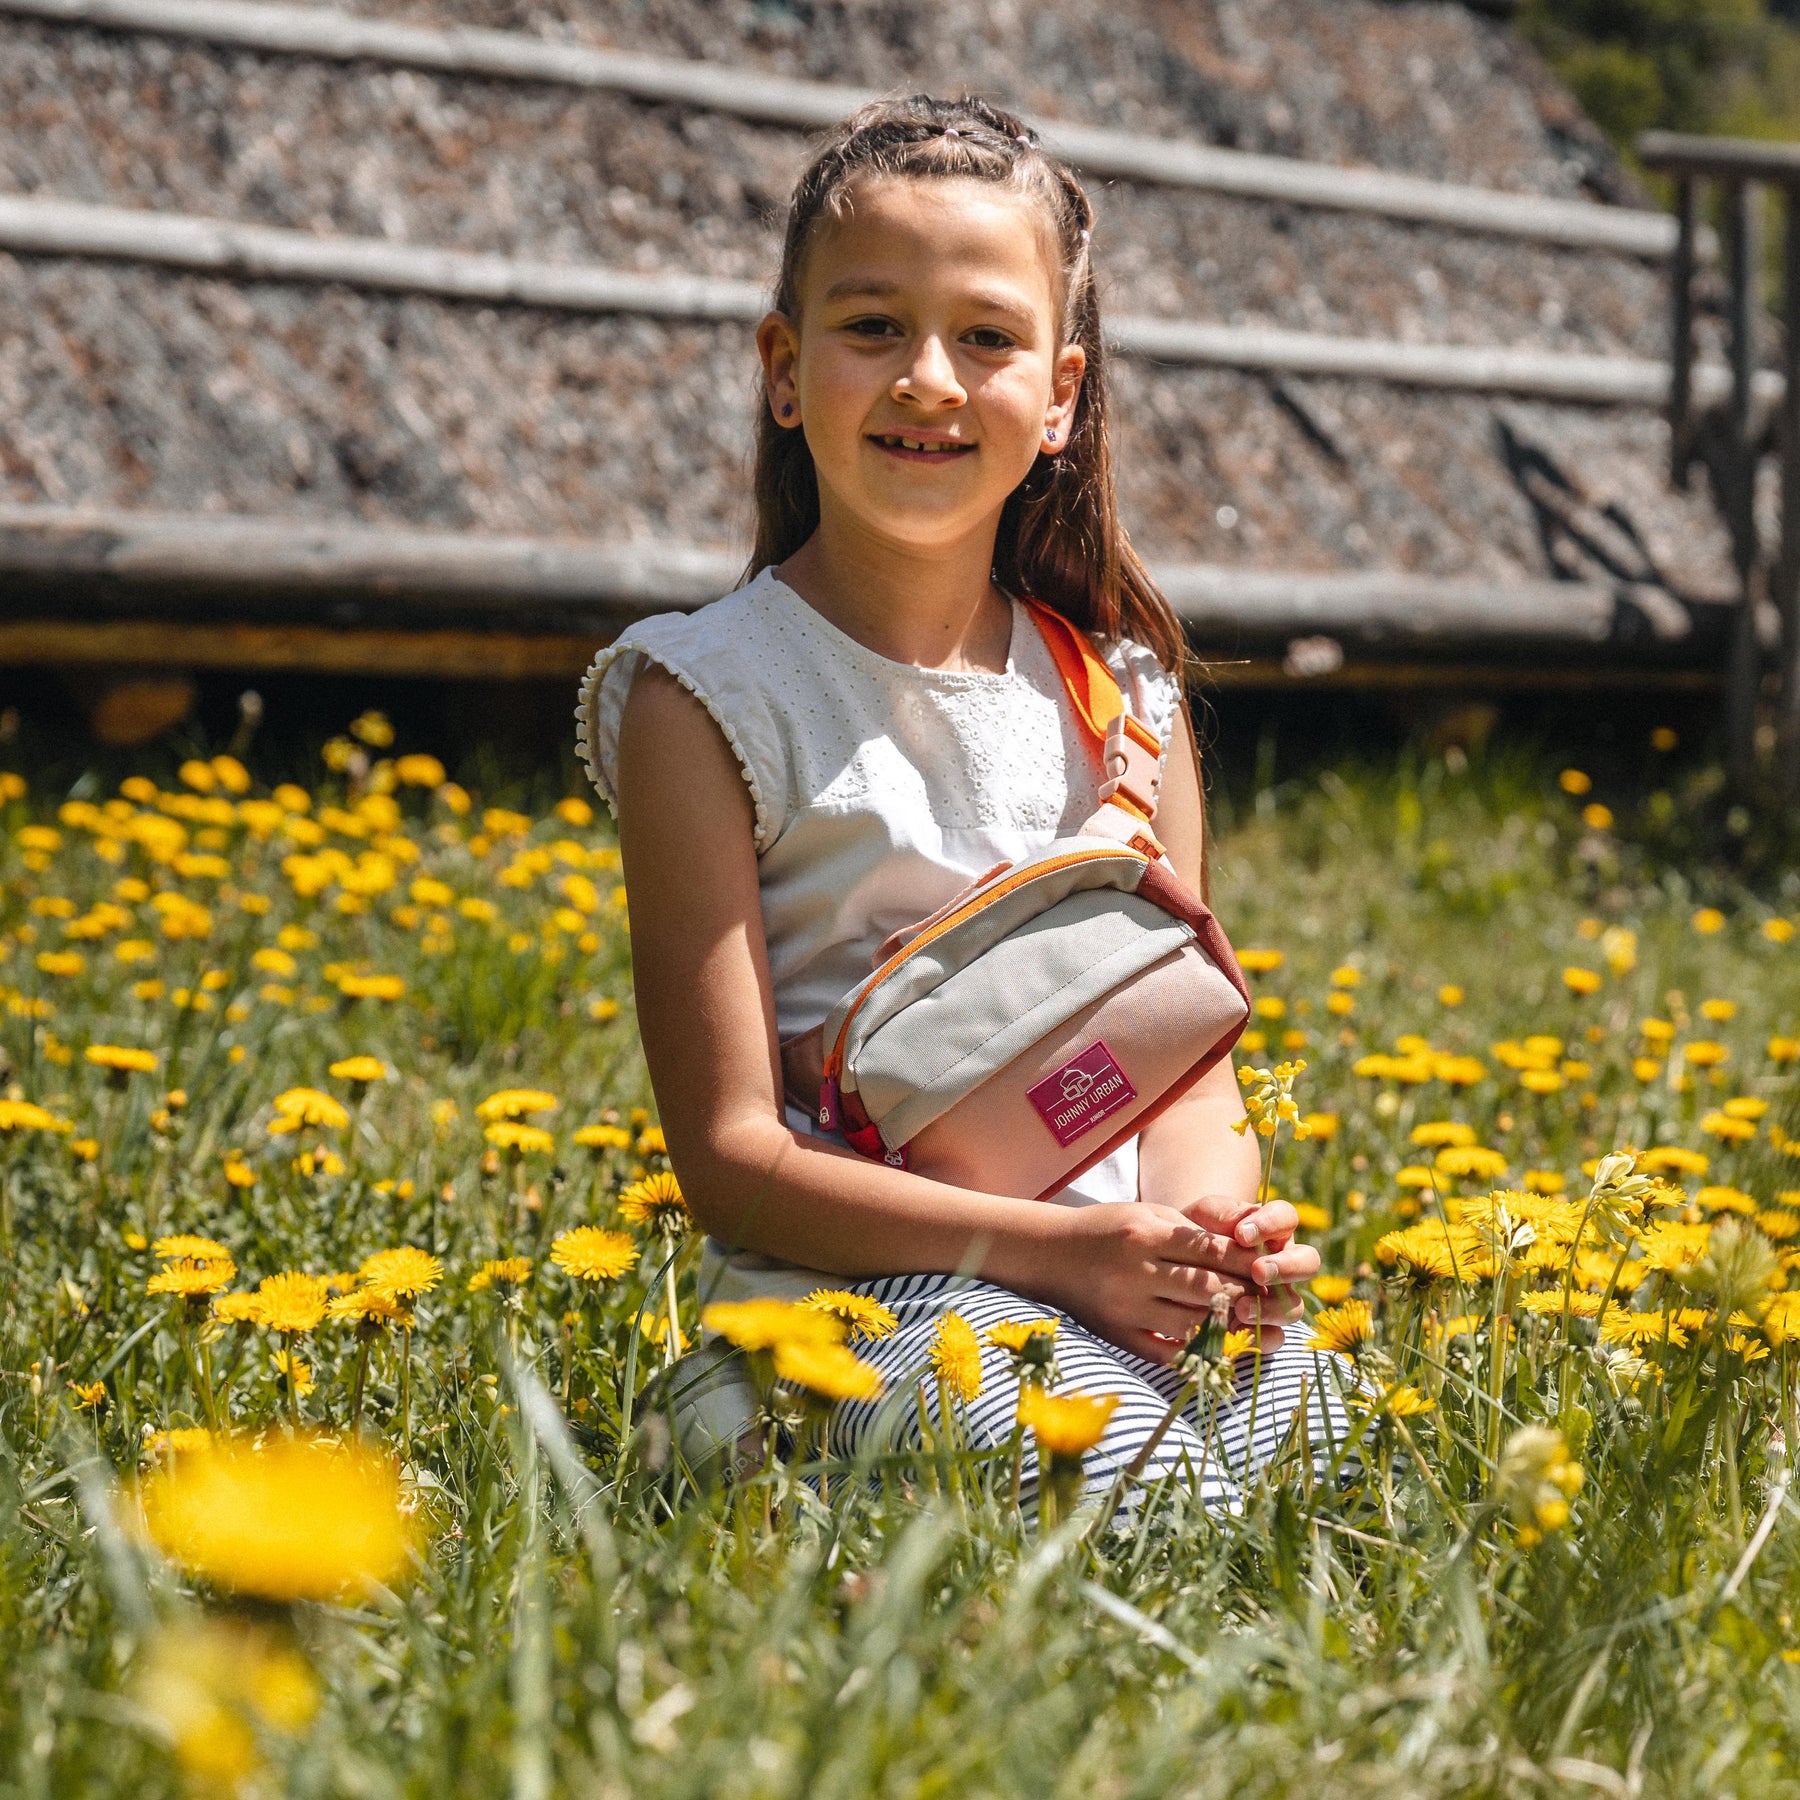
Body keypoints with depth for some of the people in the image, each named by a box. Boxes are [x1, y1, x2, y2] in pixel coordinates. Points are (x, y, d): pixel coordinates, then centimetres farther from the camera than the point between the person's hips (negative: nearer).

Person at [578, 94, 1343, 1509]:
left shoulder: (1122, 691, 12)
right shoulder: (707, 695, -3)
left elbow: (1186, 1046, 11)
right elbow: (732, 1153, -8)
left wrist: (1213, 1224, -14)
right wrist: (1048, 1249, -20)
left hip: (1126, 1275, 5)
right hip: (847, 1289, -4)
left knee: (1286, 1387, -28)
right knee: (1098, 1453, -34)